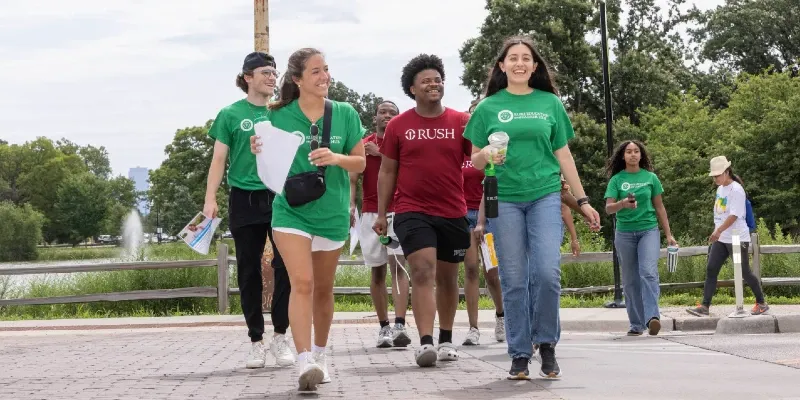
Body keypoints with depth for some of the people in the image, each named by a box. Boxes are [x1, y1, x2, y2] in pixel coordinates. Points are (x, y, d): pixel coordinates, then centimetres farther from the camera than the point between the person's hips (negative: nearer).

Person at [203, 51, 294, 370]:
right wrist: (210, 199, -8)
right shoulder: (231, 114, 3)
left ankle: (280, 336, 5)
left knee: (287, 265, -8)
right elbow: (219, 159, 2)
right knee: (248, 271, 4)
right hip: (245, 199, -1)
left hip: (280, 197, 1)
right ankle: (256, 341, 13)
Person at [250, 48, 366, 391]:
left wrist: (336, 158, -16)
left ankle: (320, 354, 33)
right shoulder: (279, 116, -3)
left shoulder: (345, 114, 0)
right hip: (290, 211, -2)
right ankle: (304, 362, -22)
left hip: (332, 213, 2)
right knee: (302, 283, -17)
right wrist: (260, 153, -15)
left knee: (323, 289, 14)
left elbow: (360, 163, 4)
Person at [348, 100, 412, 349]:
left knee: (398, 266, -13)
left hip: (398, 212, -2)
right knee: (377, 271, 5)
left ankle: (400, 326, -22)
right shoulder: (363, 145, 10)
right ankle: (384, 327, 11)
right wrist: (351, 205, -10)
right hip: (370, 213, 2)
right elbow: (353, 179, 5)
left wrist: (380, 153, -13)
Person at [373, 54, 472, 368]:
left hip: (453, 213, 2)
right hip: (412, 212, -2)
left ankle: (446, 340, 26)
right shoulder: (398, 126, 3)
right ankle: (425, 342, -20)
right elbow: (387, 172, 8)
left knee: (448, 278, 13)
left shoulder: (461, 122, 3)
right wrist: (381, 213, 5)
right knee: (423, 272, -15)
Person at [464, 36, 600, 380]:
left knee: (547, 272, -13)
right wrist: (486, 154, -14)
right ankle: (519, 354, 9)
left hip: (545, 196, 0)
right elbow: (474, 161, 9)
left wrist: (583, 201, 9)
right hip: (505, 200, 0)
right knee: (514, 280, 0)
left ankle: (546, 344, 6)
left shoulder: (550, 103, 10)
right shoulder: (489, 107, 7)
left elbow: (563, 156, 12)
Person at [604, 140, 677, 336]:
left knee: (649, 272, -20)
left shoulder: (650, 178, 7)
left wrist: (669, 235, 11)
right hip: (625, 233, 1)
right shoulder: (617, 180, 4)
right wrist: (623, 204, -26)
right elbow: (608, 208, -5)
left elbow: (659, 208, 12)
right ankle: (636, 325, 11)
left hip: (649, 230, -1)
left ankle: (652, 317, -30)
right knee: (630, 280, 4)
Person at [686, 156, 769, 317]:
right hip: (720, 239, 8)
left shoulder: (736, 190, -13)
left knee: (744, 272, -1)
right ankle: (704, 306, -3)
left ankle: (761, 303, 14)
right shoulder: (720, 189, 13)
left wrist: (719, 230, -26)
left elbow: (734, 215, -21)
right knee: (711, 270, -1)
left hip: (737, 238, -8)